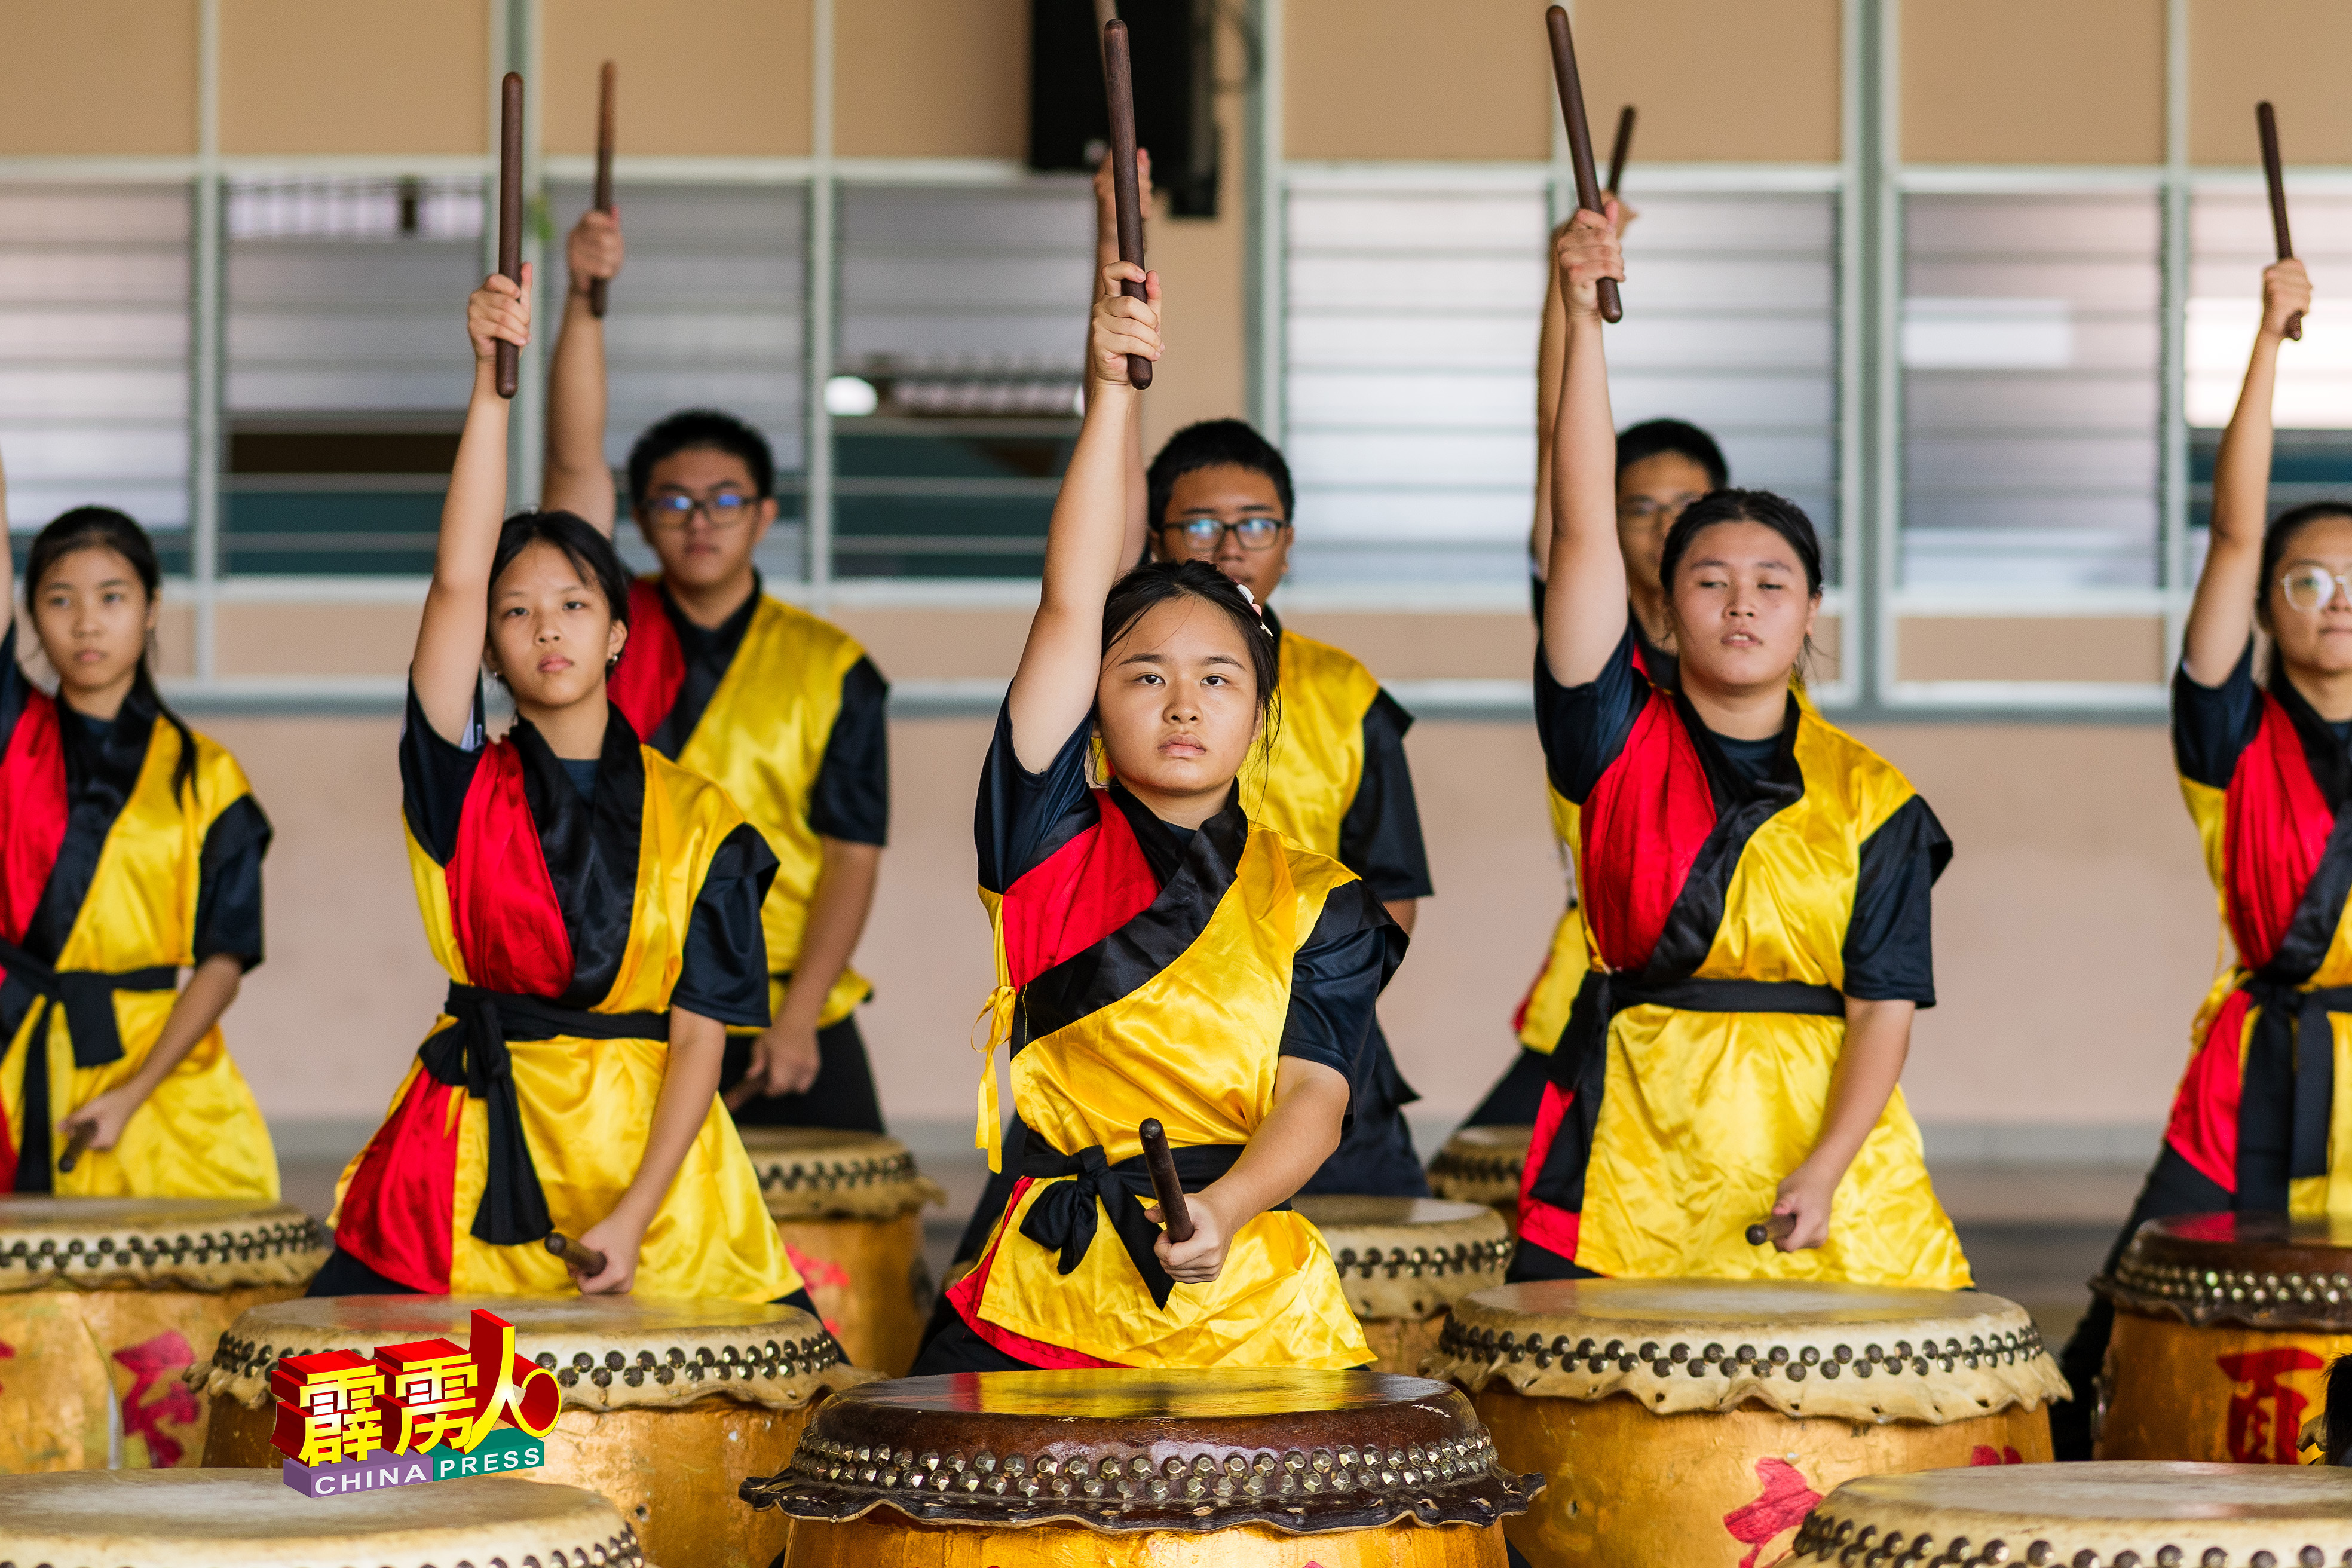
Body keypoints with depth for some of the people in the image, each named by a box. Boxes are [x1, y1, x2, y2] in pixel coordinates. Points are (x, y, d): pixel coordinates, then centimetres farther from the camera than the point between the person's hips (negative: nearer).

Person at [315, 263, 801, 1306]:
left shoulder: (698, 824, 4)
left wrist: (635, 1214, -13)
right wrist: (491, 381, -15)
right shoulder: (464, 786, 4)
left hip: (647, 1148, 0)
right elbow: (455, 580, -9)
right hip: (473, 1157, 0)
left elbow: (699, 1035, 0)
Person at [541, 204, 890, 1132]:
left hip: (788, 1032, 0)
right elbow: (573, 461, -4)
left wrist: (798, 1018, -11)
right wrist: (584, 298, -14)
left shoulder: (833, 670, 5)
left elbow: (853, 855, 1)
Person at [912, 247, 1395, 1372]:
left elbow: (1314, 1094, -2)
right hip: (1045, 1291, -1)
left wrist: (1225, 1207, -23)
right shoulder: (1054, 845, 9)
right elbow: (1071, 605, 0)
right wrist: (1110, 395, -9)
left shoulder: (1316, 905, 11)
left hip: (1253, 1308, 1)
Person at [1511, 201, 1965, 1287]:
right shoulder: (1620, 741, 5)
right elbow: (1583, 526, -4)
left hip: (1823, 1129, 0)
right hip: (1638, 1142, 0)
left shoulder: (1870, 800, 5)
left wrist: (1825, 1169, -15)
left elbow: (1885, 1003, 0)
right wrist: (1583, 321, -12)